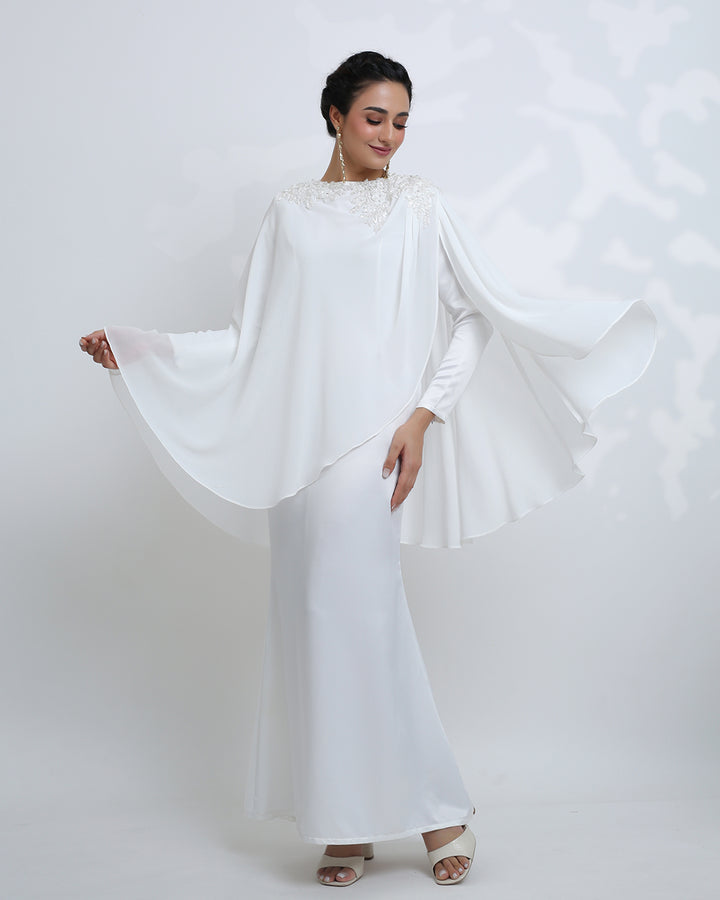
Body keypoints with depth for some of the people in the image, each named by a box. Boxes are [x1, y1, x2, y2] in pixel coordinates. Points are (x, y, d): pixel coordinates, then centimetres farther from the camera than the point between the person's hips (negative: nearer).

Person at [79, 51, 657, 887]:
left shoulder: (421, 205, 7)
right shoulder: (289, 212, 14)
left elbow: (485, 310, 2)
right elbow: (250, 339, 13)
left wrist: (424, 414, -9)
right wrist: (134, 348, 6)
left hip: (372, 439, -3)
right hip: (301, 442, 3)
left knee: (354, 614, -9)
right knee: (315, 621, 3)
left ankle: (436, 809, 7)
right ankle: (348, 825, 13)